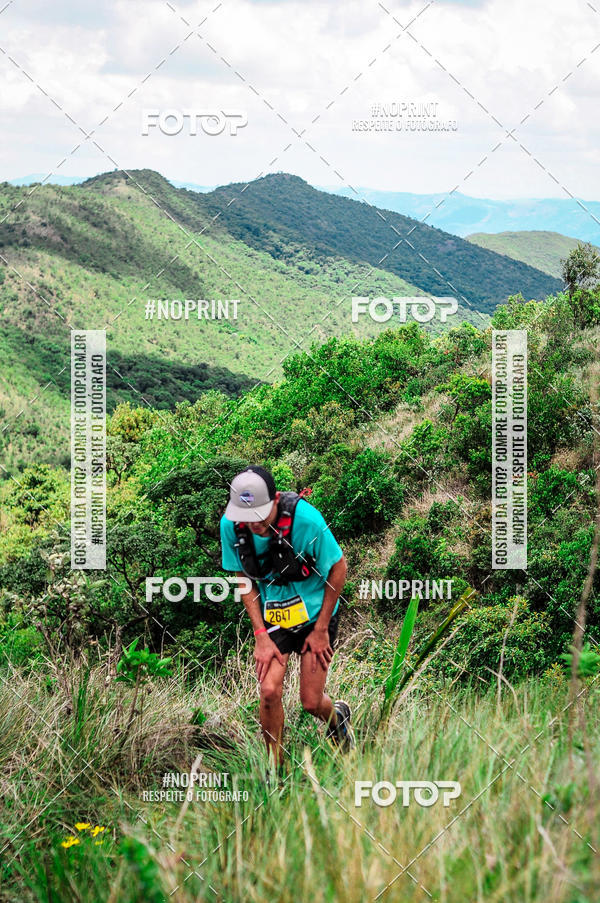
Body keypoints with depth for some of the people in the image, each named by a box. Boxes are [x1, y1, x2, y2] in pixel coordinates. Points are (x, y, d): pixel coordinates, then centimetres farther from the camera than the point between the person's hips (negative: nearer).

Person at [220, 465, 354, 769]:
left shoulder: (305, 519, -27)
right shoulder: (231, 526, -16)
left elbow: (338, 568, -13)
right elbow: (245, 579, -1)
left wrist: (321, 629, -8)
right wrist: (260, 635, -8)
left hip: (314, 615, -2)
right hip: (272, 617, 2)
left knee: (311, 701, 0)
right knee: (269, 691, -15)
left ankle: (337, 716, 38)